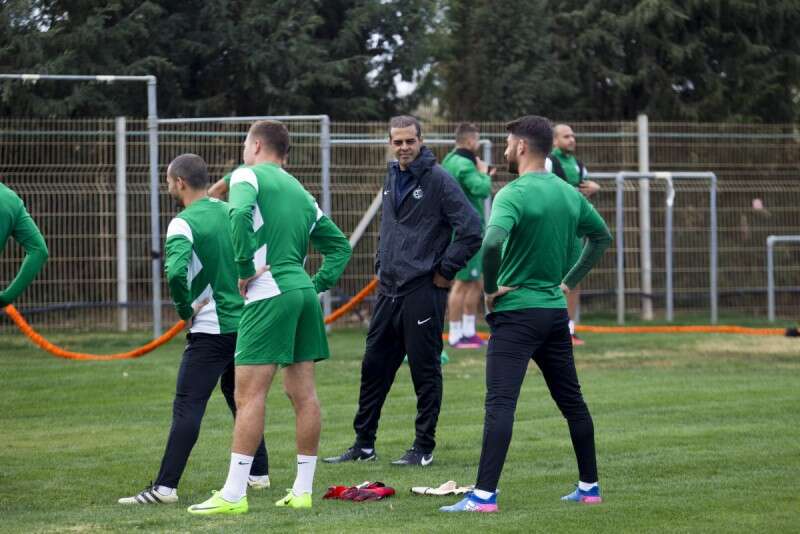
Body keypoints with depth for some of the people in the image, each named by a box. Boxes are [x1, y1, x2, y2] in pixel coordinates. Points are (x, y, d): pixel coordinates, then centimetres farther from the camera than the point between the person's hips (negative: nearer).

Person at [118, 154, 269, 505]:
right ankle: (258, 474, 24)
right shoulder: (230, 212, 9)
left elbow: (175, 271, -29)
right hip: (246, 322, 7)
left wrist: (185, 309, -13)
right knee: (241, 397, 21)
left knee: (187, 407, -9)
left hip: (210, 329, -7)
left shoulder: (183, 224, -14)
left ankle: (165, 487, -14)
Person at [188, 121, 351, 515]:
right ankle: (303, 490, 11)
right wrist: (318, 284, 16)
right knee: (303, 393, 8)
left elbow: (240, 213, -23)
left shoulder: (248, 176, -1)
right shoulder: (300, 191, 21)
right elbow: (340, 245, 23)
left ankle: (234, 494, -10)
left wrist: (246, 268, -15)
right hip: (304, 292, 7)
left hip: (269, 294, -7)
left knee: (248, 396, -8)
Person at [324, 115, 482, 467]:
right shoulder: (392, 178, 13)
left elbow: (471, 229, -15)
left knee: (425, 370, 0)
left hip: (423, 290, -8)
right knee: (374, 366, 10)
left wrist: (445, 271, -11)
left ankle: (424, 448, 7)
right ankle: (363, 444, 18)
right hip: (388, 289, 8)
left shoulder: (438, 180, -10)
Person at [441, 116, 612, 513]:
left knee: (500, 404, -11)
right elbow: (602, 236, 23)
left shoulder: (514, 194, -15)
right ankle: (589, 486, 22)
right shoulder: (569, 194, 9)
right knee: (572, 401, 16)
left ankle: (485, 495, -17)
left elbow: (492, 242, -32)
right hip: (556, 312, 7)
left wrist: (490, 288, -16)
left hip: (516, 312, -7)